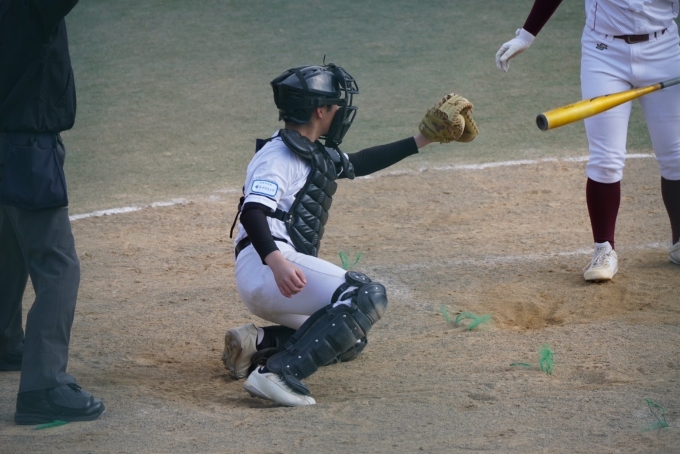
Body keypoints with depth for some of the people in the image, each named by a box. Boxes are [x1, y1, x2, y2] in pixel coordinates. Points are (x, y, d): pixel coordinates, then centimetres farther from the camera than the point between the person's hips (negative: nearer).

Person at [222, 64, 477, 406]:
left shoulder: (315, 155, 22)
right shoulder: (279, 156, -8)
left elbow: (359, 163, 36)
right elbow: (251, 212, -23)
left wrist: (421, 141, 34)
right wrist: (276, 261, -40)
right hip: (263, 265, -10)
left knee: (350, 341, 18)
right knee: (368, 296, -23)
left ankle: (259, 344, 3)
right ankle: (279, 374, -33)